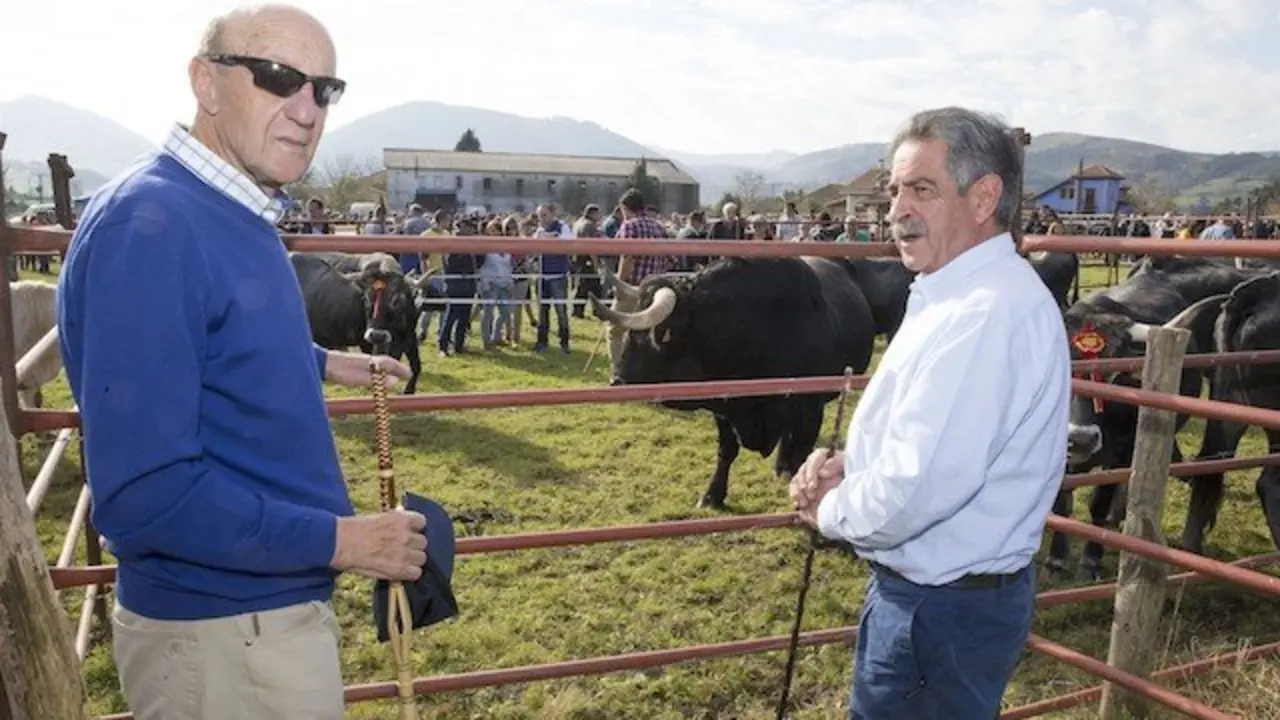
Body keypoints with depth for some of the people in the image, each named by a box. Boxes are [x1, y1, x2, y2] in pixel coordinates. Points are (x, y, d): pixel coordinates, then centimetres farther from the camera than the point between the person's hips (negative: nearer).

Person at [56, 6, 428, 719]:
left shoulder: (237, 213, 4)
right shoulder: (148, 224, -24)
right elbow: (143, 491, -28)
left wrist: (321, 363, 16)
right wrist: (337, 540, -23)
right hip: (222, 630, -9)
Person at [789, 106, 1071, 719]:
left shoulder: (984, 312, -26)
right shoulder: (959, 294, 9)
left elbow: (920, 486, -31)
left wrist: (830, 509, -12)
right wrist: (844, 465, -1)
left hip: (942, 608, -10)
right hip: (936, 586, 10)